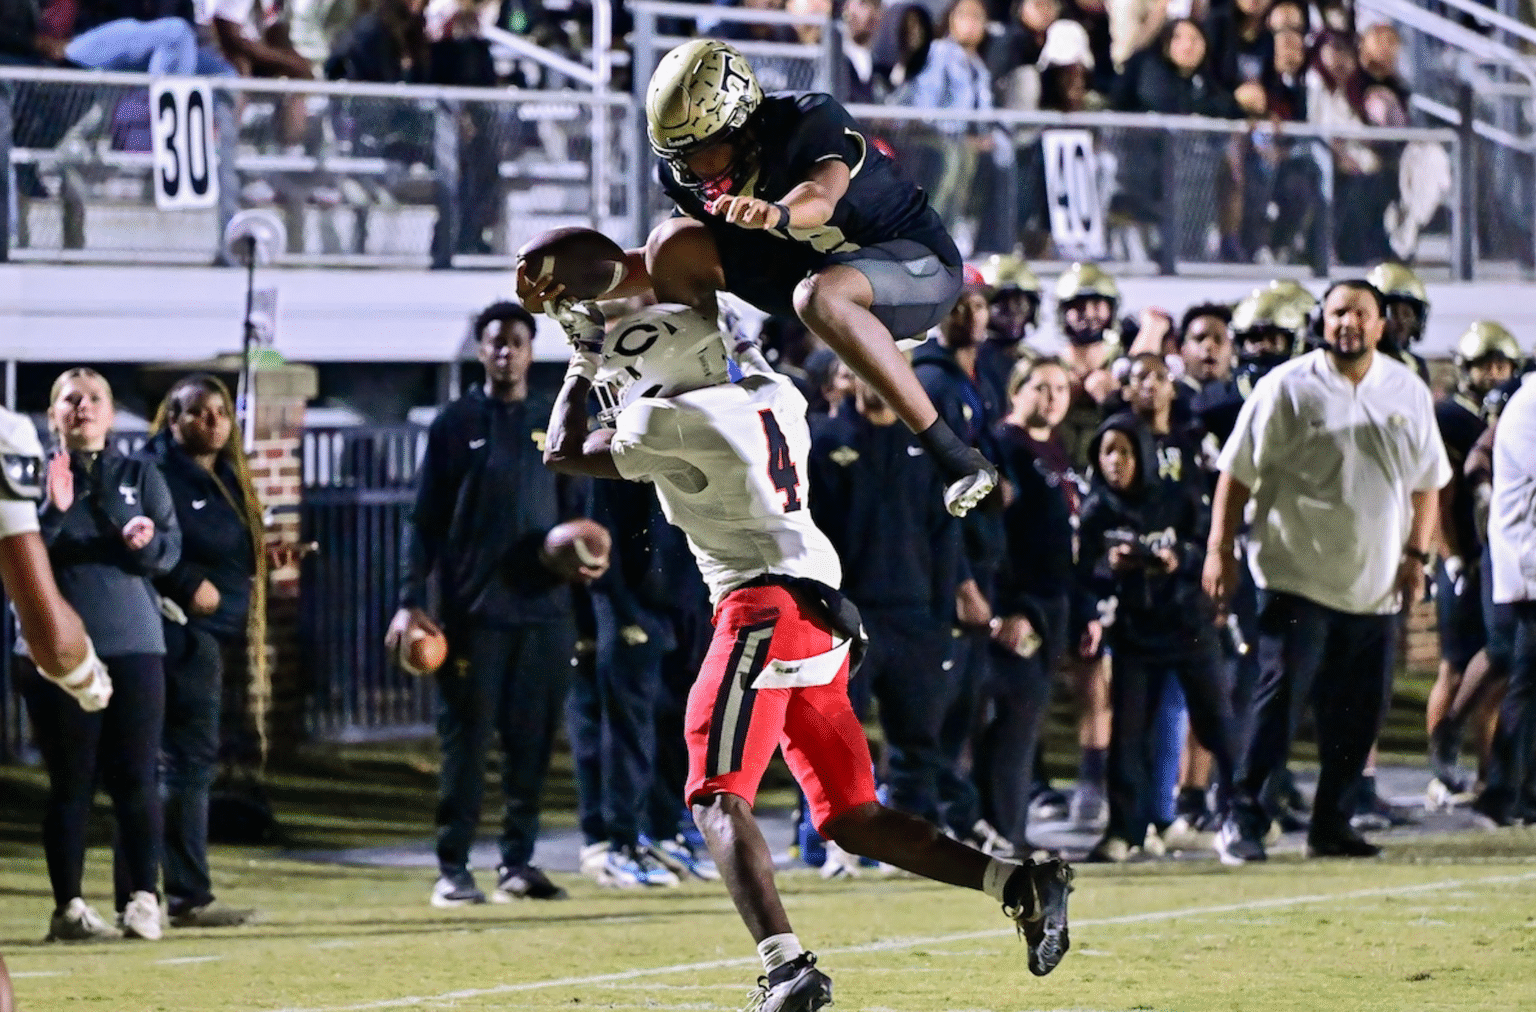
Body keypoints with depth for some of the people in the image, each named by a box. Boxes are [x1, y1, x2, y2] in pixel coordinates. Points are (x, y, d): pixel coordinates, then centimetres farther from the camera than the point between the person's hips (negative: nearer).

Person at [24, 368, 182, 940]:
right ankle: (68, 907, 2)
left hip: (134, 645, 2)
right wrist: (53, 512, -20)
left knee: (137, 779, -3)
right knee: (71, 780, -1)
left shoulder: (140, 477, 12)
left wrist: (146, 542, -18)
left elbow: (171, 550, 4)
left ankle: (142, 898, 1)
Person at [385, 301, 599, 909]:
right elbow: (425, 518, 2)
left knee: (532, 742, 3)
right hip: (472, 611, -3)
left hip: (543, 607, 3)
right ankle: (453, 868, 1)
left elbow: (576, 511, 17)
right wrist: (411, 600, -7)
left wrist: (585, 560, -5)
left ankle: (519, 860, 12)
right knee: (466, 741, -3)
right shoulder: (456, 424, 4)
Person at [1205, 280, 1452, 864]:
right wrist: (1219, 550, -8)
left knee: (1358, 713, 6)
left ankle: (1331, 826, 16)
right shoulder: (1287, 388, -3)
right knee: (1281, 696, -12)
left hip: (1375, 586, 4)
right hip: (1297, 573, -4)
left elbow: (1426, 482, 17)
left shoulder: (1408, 393, 10)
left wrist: (1416, 554, 8)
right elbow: (1238, 472, -2)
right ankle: (1242, 820, -9)